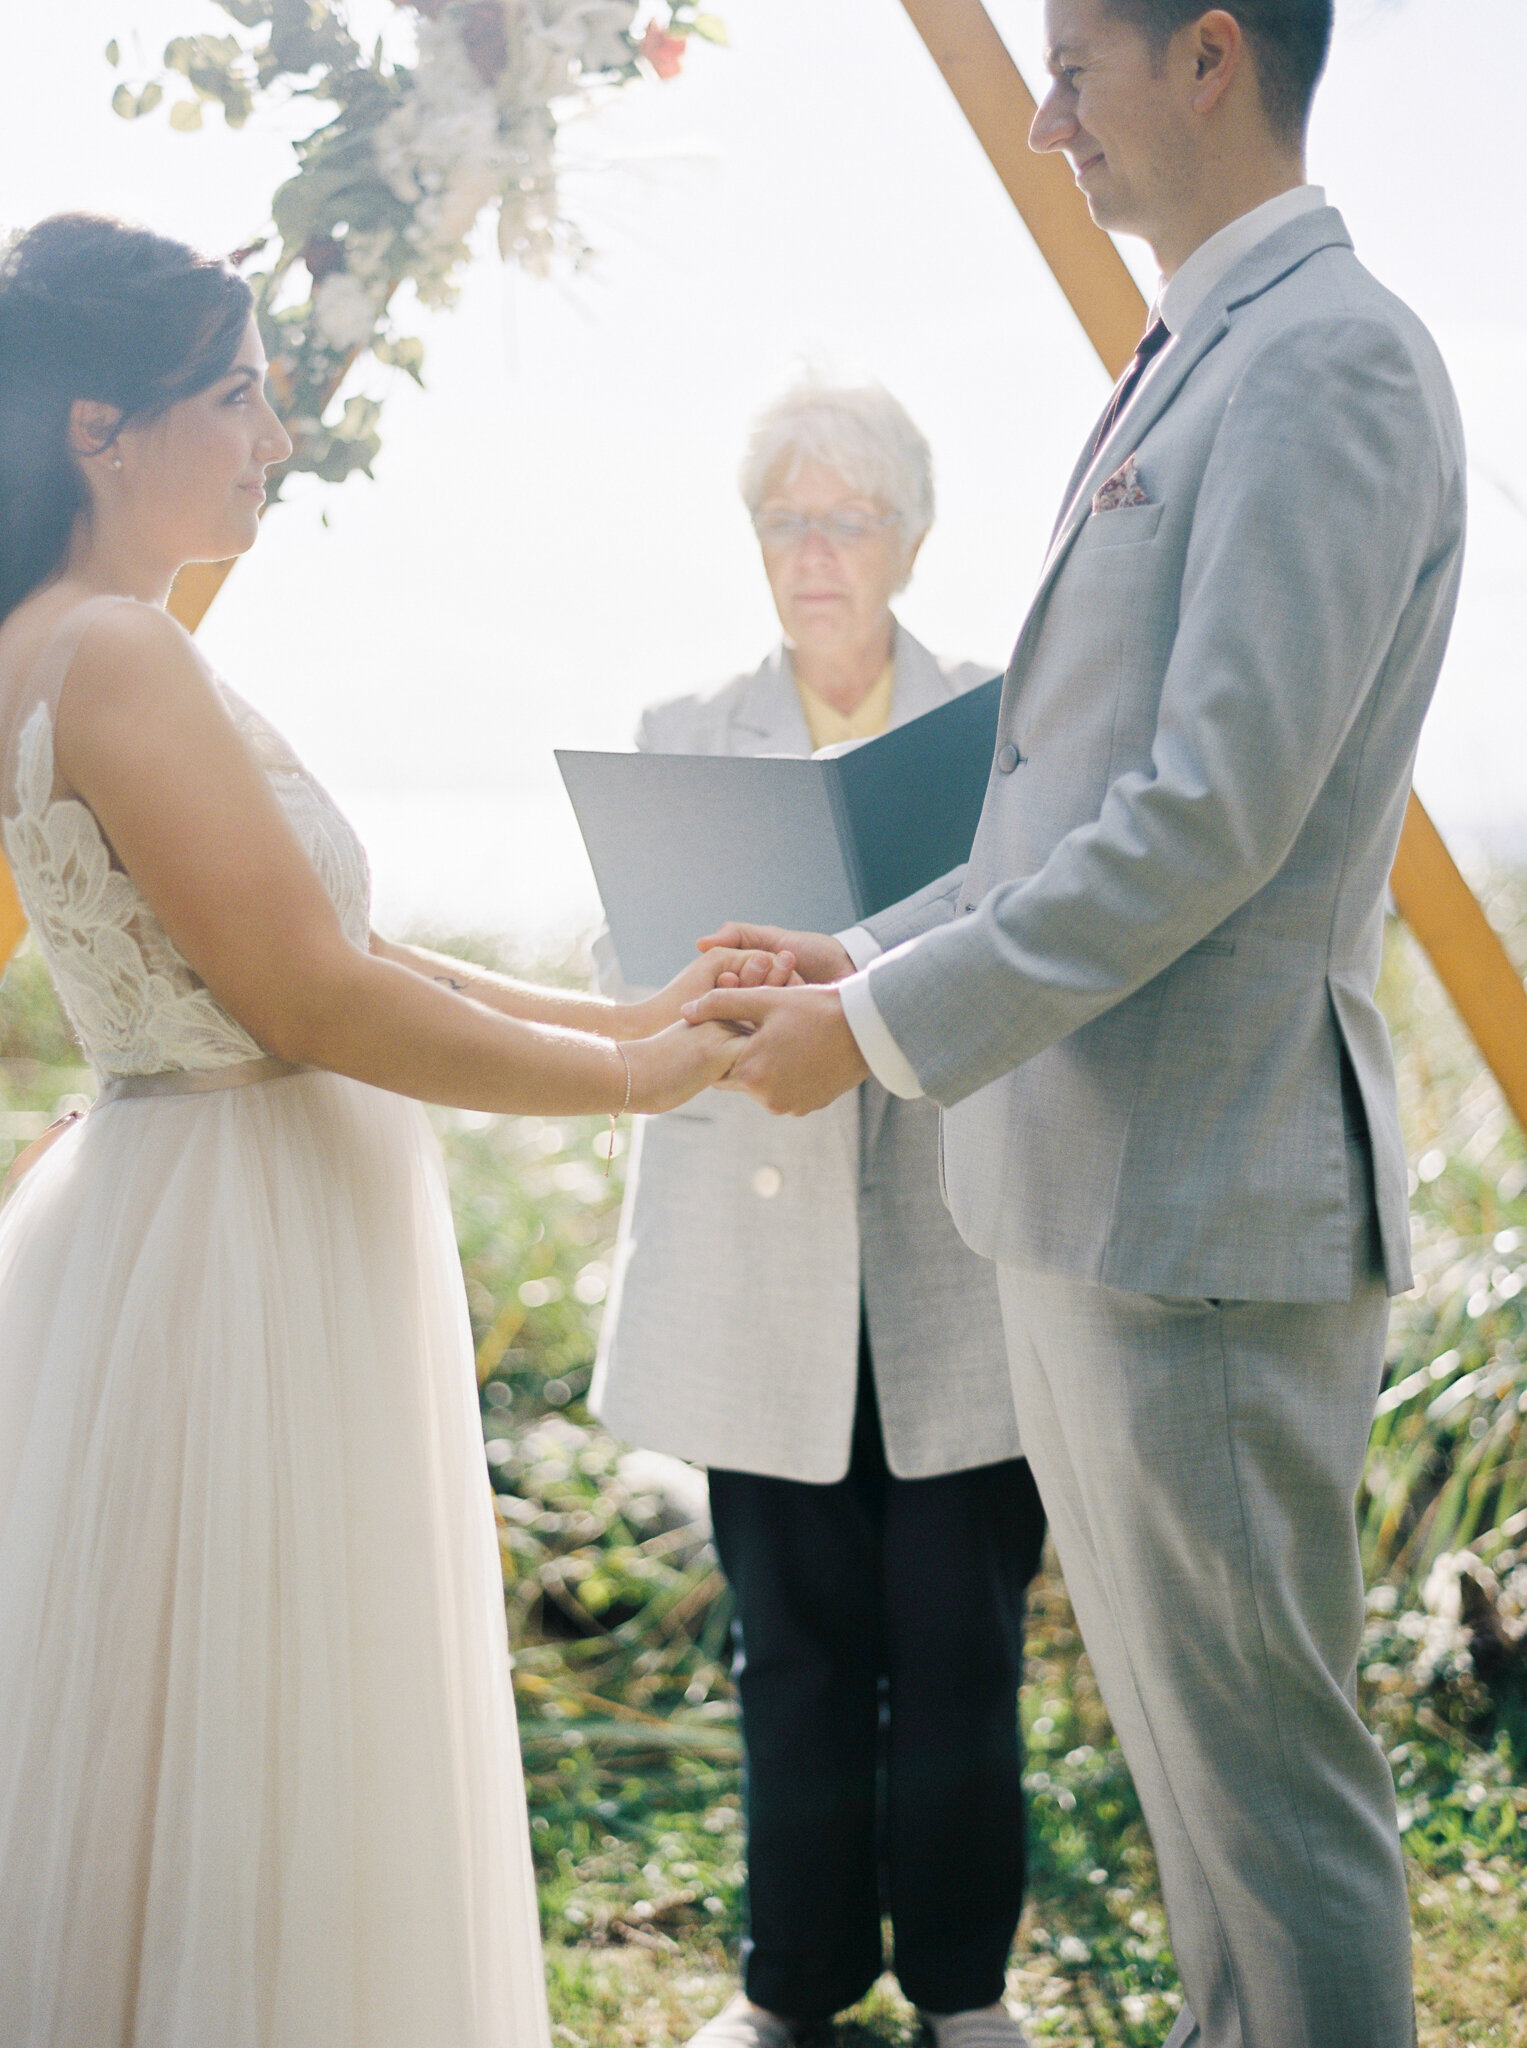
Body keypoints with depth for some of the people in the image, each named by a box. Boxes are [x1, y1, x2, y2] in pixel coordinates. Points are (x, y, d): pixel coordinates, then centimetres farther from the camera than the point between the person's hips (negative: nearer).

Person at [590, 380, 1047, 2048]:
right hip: (763, 1268, 1)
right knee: (796, 1642, 6)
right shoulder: (681, 738, 11)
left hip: (952, 1264, -1)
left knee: (961, 1645, 2)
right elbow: (634, 966, 4)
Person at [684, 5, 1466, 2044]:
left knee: (1263, 1763, 1)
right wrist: (868, 954, 13)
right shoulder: (1188, 366, 17)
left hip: (1209, 1201, -10)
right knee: (1179, 1732, 20)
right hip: (1095, 1189, 10)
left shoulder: (1326, 365, -14)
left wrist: (888, 1030, -15)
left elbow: (1214, 819, -21)